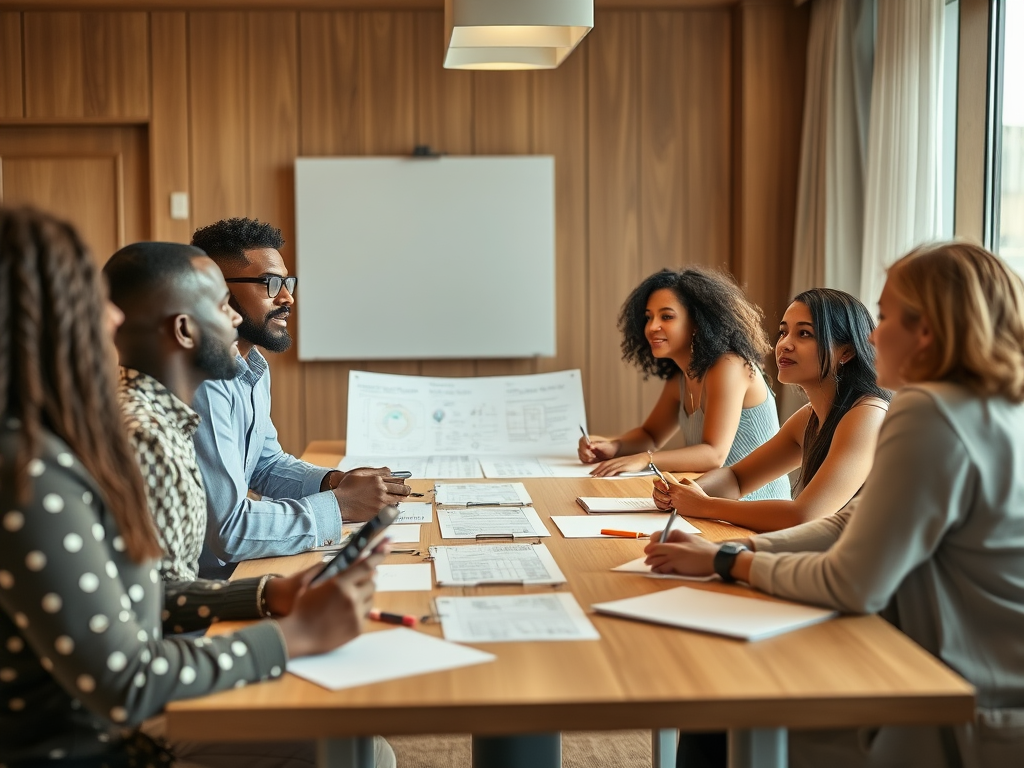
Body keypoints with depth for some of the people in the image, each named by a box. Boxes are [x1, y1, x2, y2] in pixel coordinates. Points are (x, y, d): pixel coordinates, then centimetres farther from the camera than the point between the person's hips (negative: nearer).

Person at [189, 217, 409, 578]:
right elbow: (229, 530, -27)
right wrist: (341, 505, -19)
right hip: (203, 579, -9)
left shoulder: (254, 365, 8)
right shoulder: (203, 384, -24)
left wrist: (333, 481, 1)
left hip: (234, 563, 9)